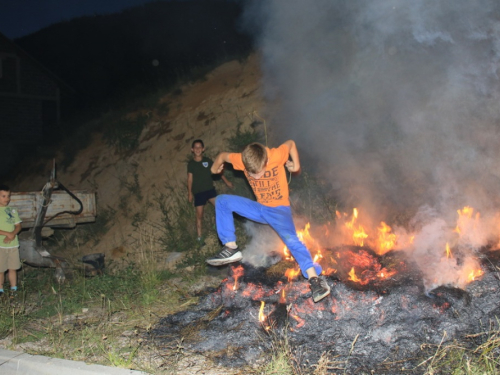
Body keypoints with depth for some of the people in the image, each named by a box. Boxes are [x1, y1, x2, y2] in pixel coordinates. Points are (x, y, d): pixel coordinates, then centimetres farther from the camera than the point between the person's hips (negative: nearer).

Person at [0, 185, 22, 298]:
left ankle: (13, 289, 18)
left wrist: (12, 235, -11)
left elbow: (18, 226, 7)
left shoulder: (12, 210, 8)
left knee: (13, 268, 8)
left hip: (13, 244, 3)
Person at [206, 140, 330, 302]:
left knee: (290, 238, -32)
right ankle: (231, 248, -12)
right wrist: (215, 168, 22)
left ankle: (314, 278, -35)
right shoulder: (241, 160, -15)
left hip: (280, 209, -4)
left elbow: (291, 143, -2)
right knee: (222, 201, -10)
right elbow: (222, 155, 6)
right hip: (260, 208, 5)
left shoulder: (276, 155, -24)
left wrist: (296, 165, -4)